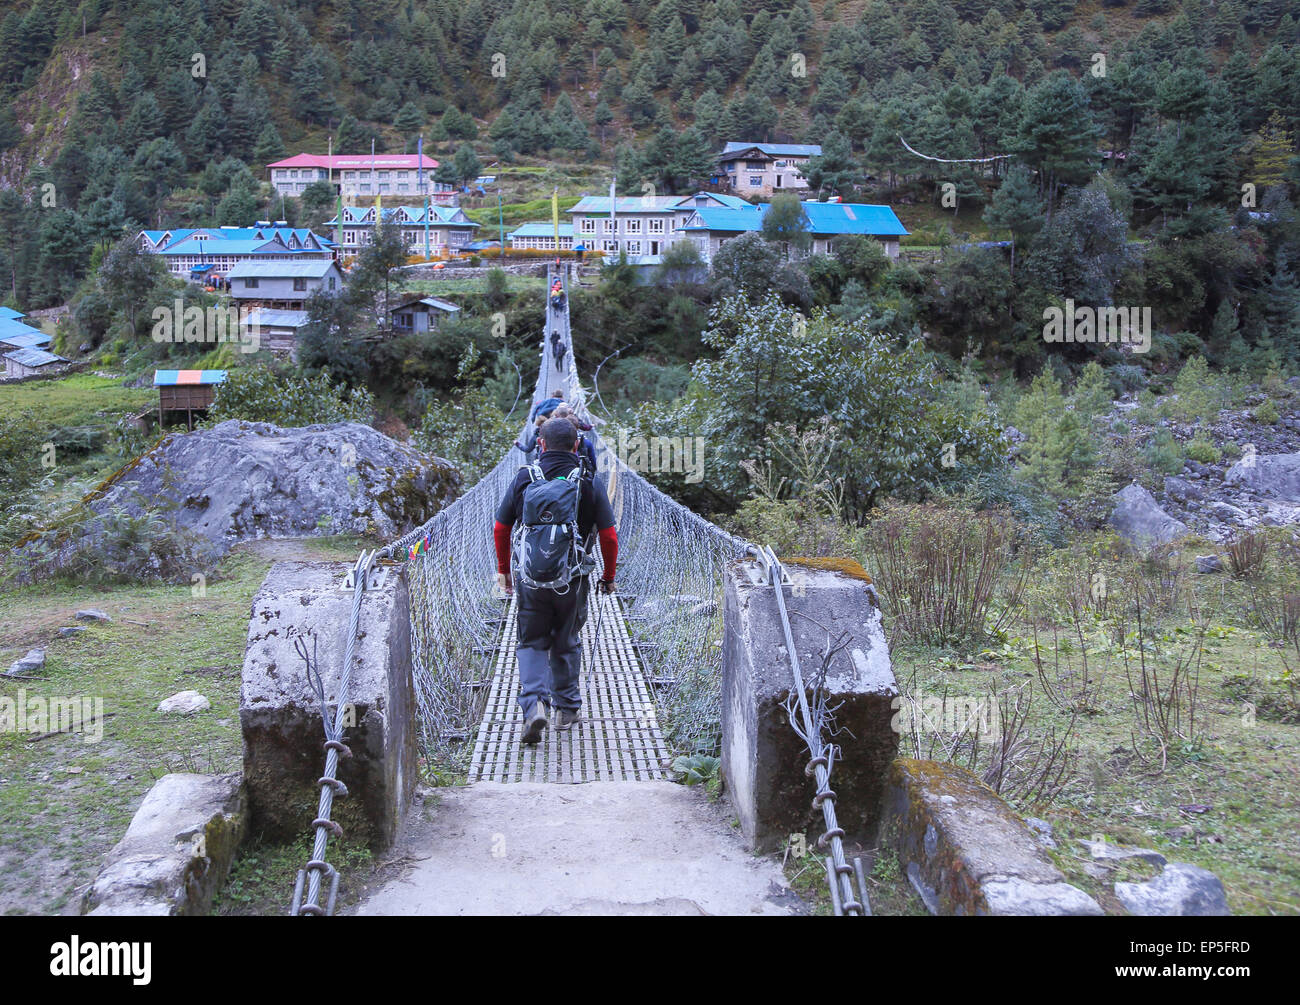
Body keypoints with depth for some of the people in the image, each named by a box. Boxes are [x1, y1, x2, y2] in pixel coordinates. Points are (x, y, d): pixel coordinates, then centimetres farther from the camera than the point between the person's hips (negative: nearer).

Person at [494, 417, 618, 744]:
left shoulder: (524, 478, 0)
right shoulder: (590, 482, -3)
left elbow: (500, 528, 4)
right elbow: (609, 535, -3)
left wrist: (504, 569, 18)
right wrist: (608, 576, 10)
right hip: (573, 579, 0)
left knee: (531, 643, 11)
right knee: (566, 643, 17)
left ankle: (533, 704, -10)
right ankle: (567, 709, 26)